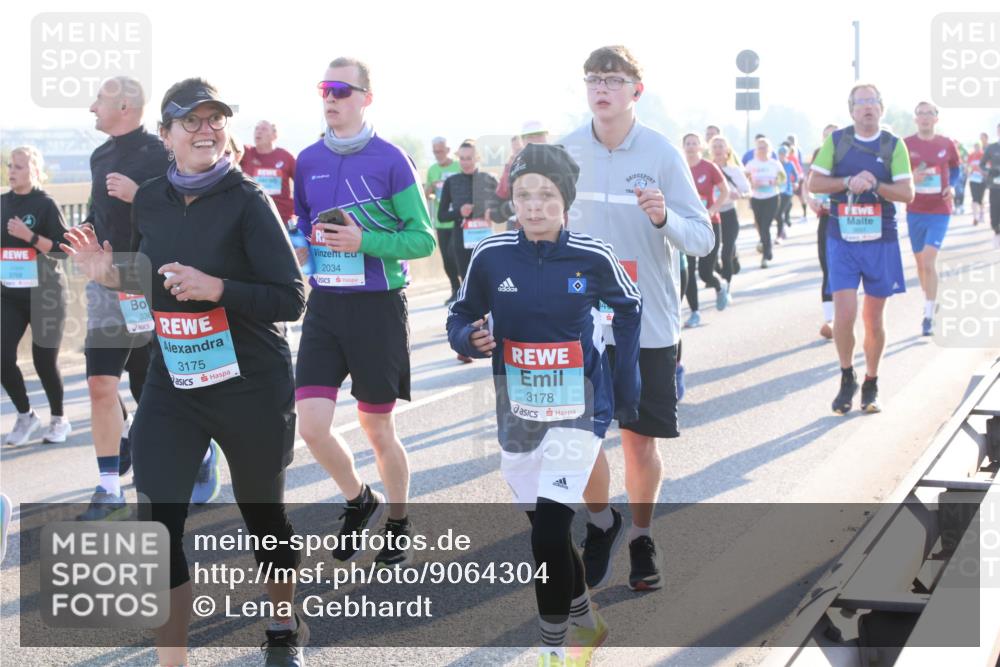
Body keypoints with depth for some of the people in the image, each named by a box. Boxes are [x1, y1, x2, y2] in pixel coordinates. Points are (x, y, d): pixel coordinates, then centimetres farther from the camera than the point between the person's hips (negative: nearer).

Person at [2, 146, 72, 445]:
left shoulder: (45, 204, -8)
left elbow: (63, 249, -14)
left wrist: (29, 235, -23)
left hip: (44, 294, -4)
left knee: (44, 361, 1)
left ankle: (59, 420, 22)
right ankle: (25, 416, 14)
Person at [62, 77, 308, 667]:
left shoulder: (248, 200, -13)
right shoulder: (148, 202, 2)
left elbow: (291, 299, -16)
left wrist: (215, 288, -26)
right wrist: (111, 274, 0)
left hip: (252, 387, -3)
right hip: (172, 384, 4)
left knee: (264, 513, 15)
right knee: (157, 525, -8)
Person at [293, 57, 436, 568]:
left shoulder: (390, 160, -9)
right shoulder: (308, 160, 5)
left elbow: (423, 238, -8)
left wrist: (363, 242, -20)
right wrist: (300, 249, -1)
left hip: (378, 305, -4)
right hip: (324, 306, 4)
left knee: (378, 429, 7)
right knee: (311, 425, -5)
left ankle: (398, 524, 30)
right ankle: (359, 501, 23)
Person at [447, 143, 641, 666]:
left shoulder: (593, 256, -11)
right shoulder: (490, 256, -9)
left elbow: (629, 309, 7)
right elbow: (460, 319, 4)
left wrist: (625, 384, 7)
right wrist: (471, 339, -19)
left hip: (579, 408, -3)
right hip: (517, 412, 3)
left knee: (548, 534, -15)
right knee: (546, 530, 15)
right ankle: (585, 623, 40)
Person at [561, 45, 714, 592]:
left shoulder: (662, 153, -8)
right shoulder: (566, 151, -1)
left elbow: (703, 240, -9)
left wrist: (665, 218, -28)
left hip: (649, 323, -1)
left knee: (640, 441, 6)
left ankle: (640, 536, 31)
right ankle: (600, 525, 25)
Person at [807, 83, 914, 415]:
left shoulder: (893, 145, 1)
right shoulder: (836, 141, 3)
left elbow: (907, 193, -5)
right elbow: (813, 182, 0)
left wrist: (874, 184, -20)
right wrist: (849, 182, -14)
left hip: (881, 241, 1)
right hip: (842, 240, 0)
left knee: (874, 318, 7)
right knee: (844, 314, -11)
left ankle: (871, 385, 23)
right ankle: (846, 379, 10)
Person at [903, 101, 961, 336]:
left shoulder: (947, 144, -1)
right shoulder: (905, 145, -3)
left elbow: (955, 169, 16)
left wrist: (952, 187, -3)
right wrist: (910, 179, -18)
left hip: (940, 211, -2)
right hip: (915, 211, 2)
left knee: (929, 261, -15)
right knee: (920, 262, 13)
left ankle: (928, 315, -12)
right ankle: (929, 301, 36)